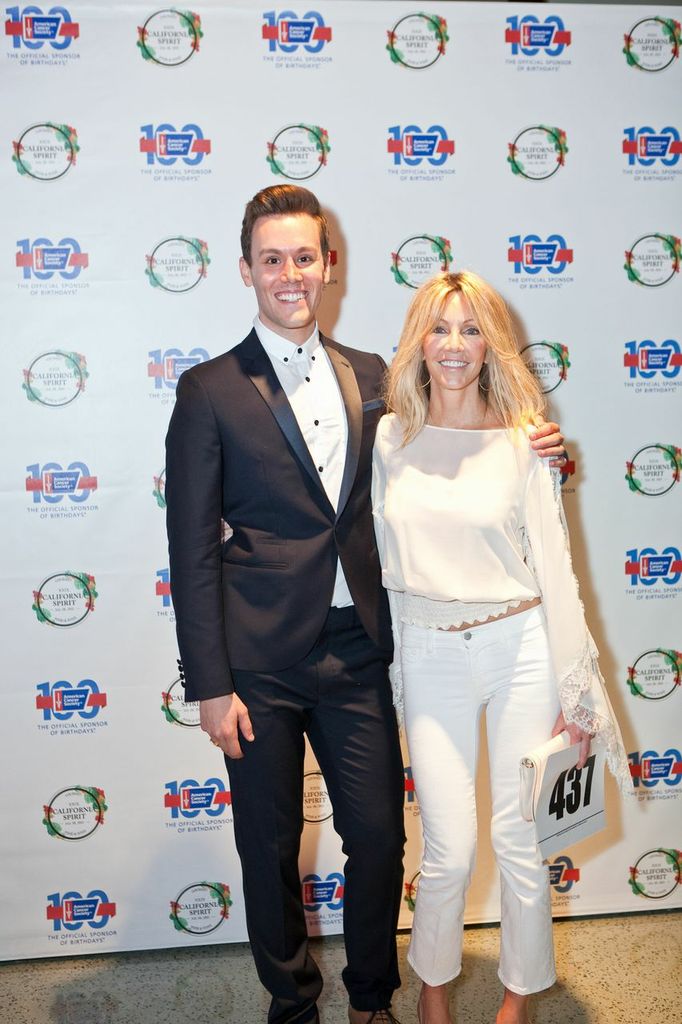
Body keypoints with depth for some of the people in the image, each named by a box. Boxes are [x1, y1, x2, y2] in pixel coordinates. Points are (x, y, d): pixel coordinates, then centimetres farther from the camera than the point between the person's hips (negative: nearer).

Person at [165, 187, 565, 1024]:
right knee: (270, 850, 12)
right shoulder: (210, 392, -5)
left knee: (380, 838, 10)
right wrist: (211, 685, -9)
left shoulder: (372, 378, 7)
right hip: (261, 662, -3)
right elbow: (193, 552, -6)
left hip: (359, 655, 3)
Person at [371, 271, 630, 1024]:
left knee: (520, 841, 10)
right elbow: (386, 561, 7)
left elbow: (553, 565, -4)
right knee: (448, 852, 5)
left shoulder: (521, 441, -5)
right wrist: (385, 665, 10)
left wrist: (575, 691, -2)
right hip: (429, 658, 1)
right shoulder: (390, 438, 1)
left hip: (520, 650, -1)